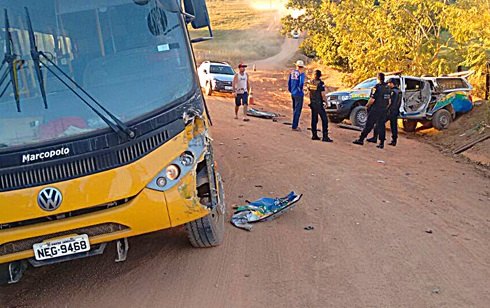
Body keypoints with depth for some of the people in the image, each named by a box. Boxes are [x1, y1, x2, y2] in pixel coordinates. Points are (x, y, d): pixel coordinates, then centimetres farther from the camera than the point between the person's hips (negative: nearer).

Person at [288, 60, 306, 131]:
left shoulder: (292, 72, 7)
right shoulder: (301, 73, -13)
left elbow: (289, 82, 12)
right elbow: (301, 83, -25)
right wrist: (300, 90, -8)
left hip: (293, 94, 7)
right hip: (298, 94, -7)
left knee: (295, 109, 18)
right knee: (297, 110, -1)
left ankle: (295, 125, 25)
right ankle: (295, 126, 1)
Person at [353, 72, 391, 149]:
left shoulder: (377, 87, -13)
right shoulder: (387, 88, 10)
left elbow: (372, 99, -18)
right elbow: (389, 100, 13)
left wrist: (367, 105, -2)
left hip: (375, 110, -6)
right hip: (383, 111, 6)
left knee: (369, 125, -2)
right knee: (381, 126, 8)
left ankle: (361, 139, 2)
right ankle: (381, 143, 7)